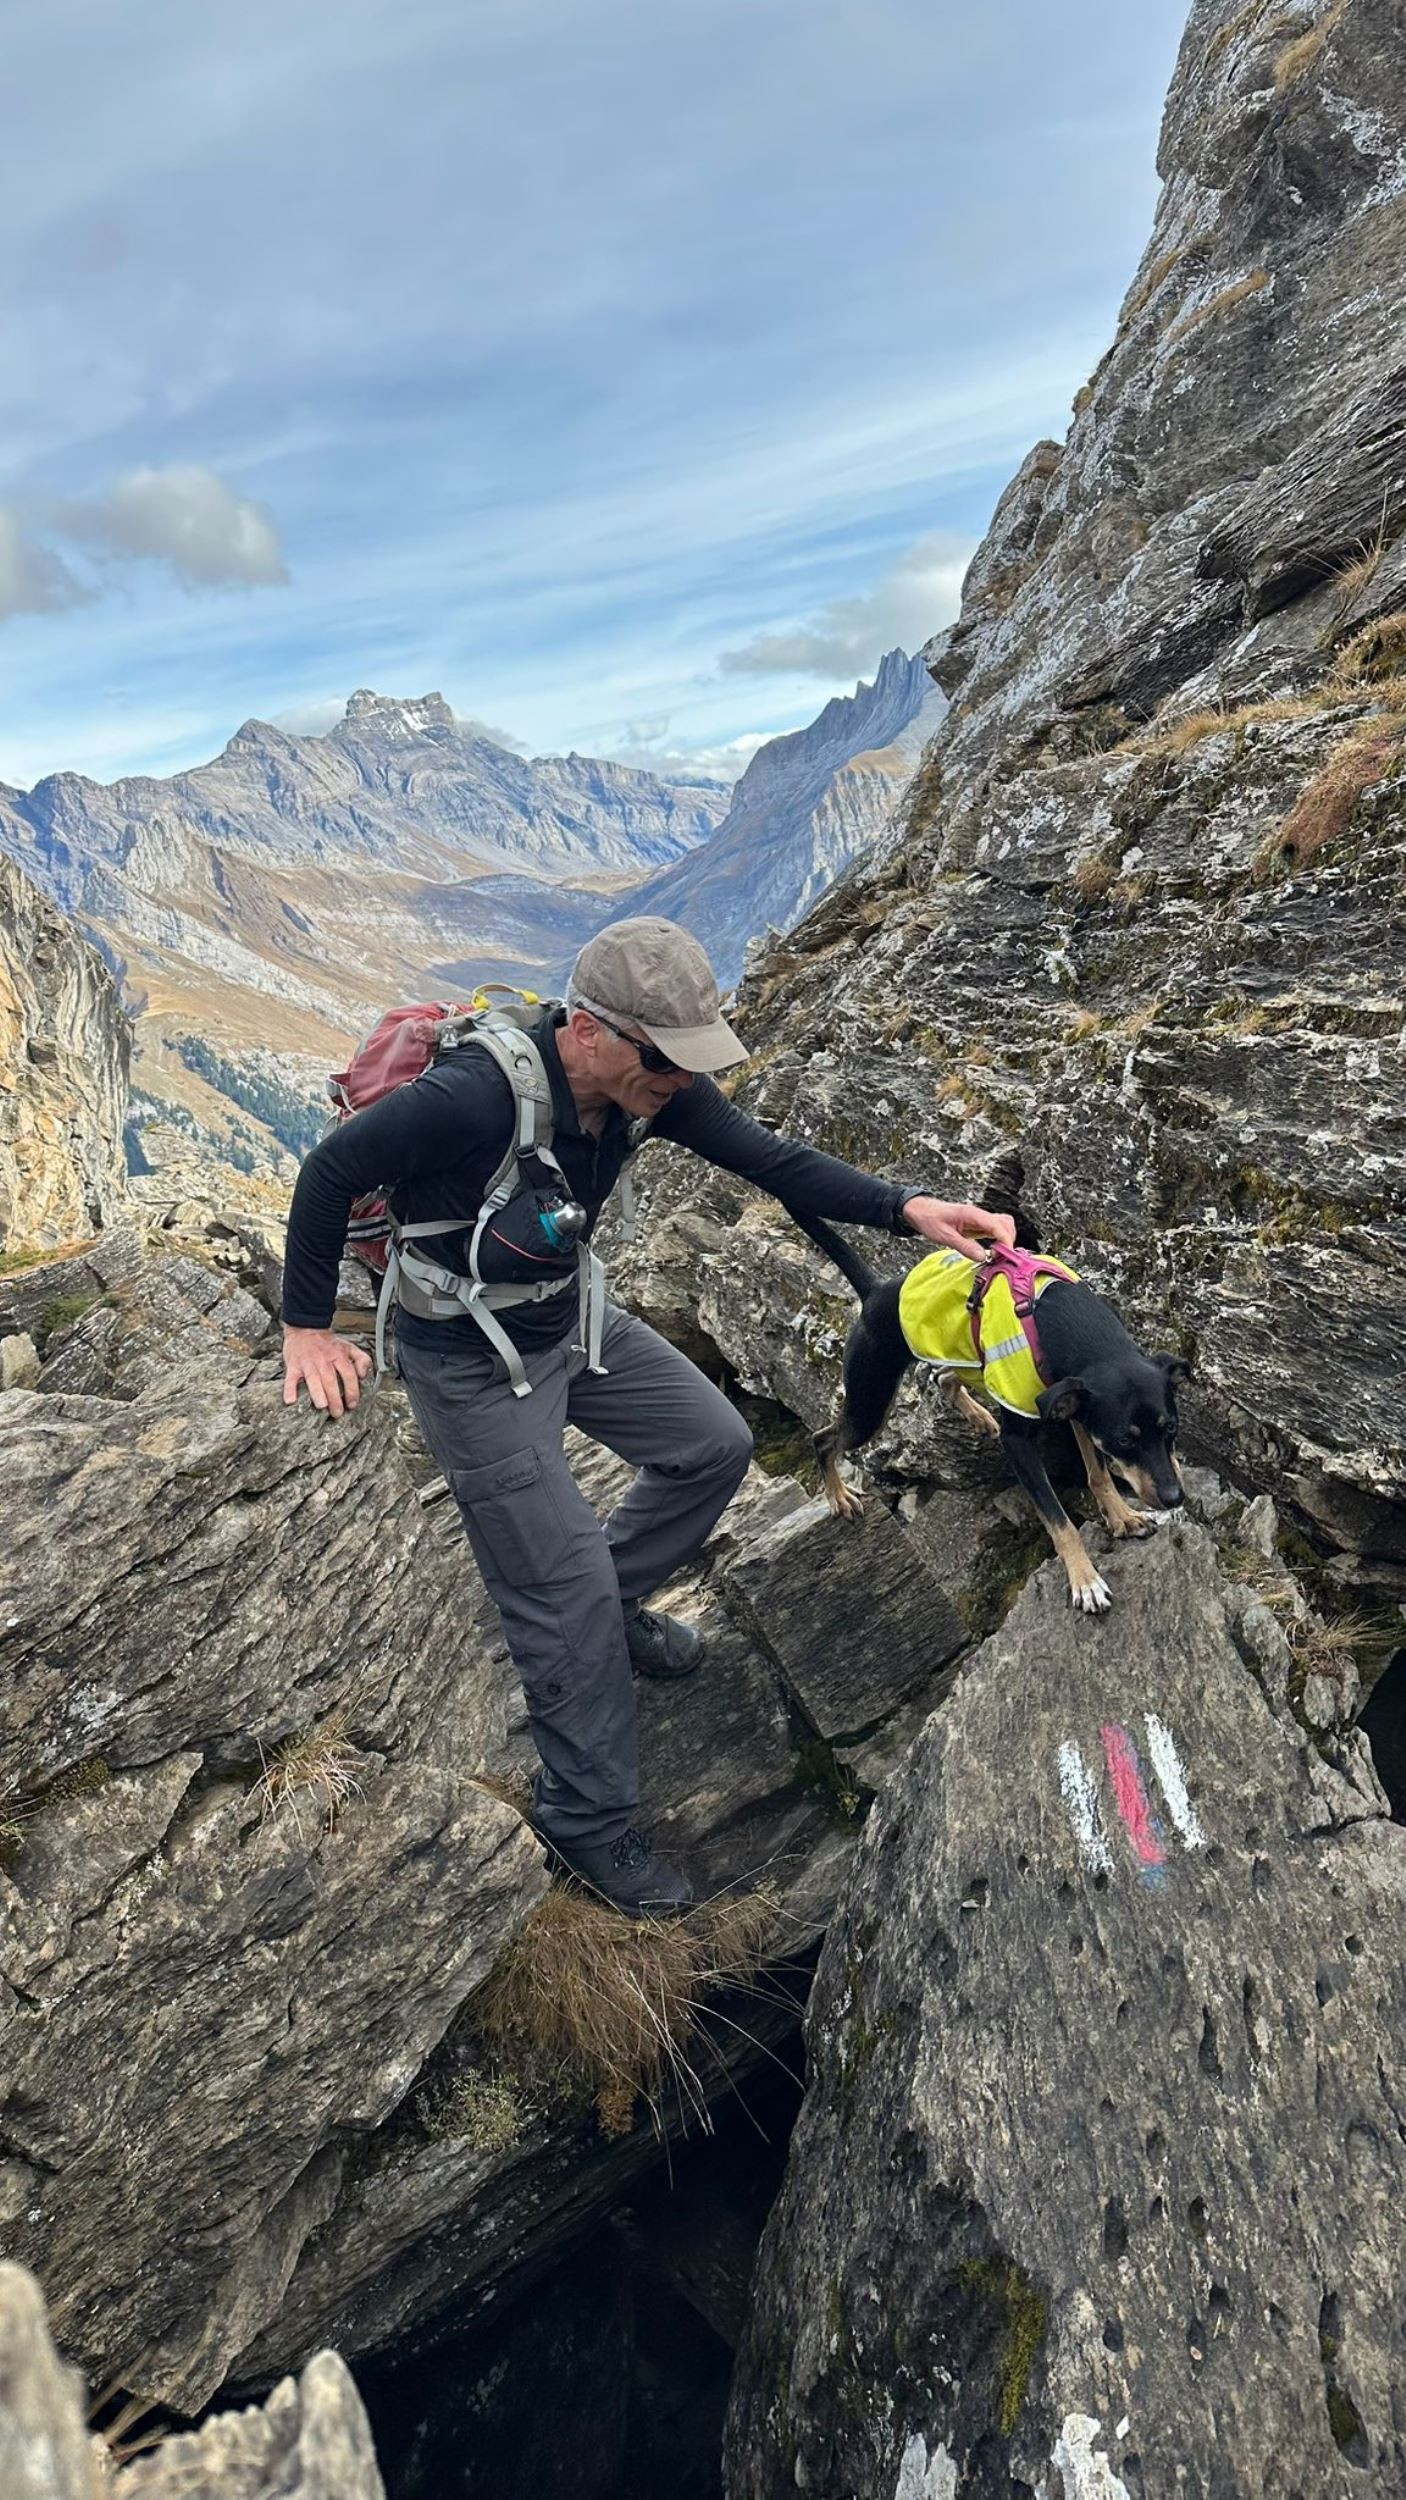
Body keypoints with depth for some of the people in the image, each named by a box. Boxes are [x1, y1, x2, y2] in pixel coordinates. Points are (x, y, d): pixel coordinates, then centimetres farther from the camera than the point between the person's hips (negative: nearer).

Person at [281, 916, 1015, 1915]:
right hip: (472, 1364, -7)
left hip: (574, 1319, 7)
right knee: (566, 1589, -3)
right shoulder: (474, 1098, -34)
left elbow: (768, 1158, -14)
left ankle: (609, 1606, 35)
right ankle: (588, 1817, 20)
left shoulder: (653, 1083, -14)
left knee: (715, 1445, 12)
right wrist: (307, 1325, -14)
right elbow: (331, 1171, -22)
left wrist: (907, 1207, -27)